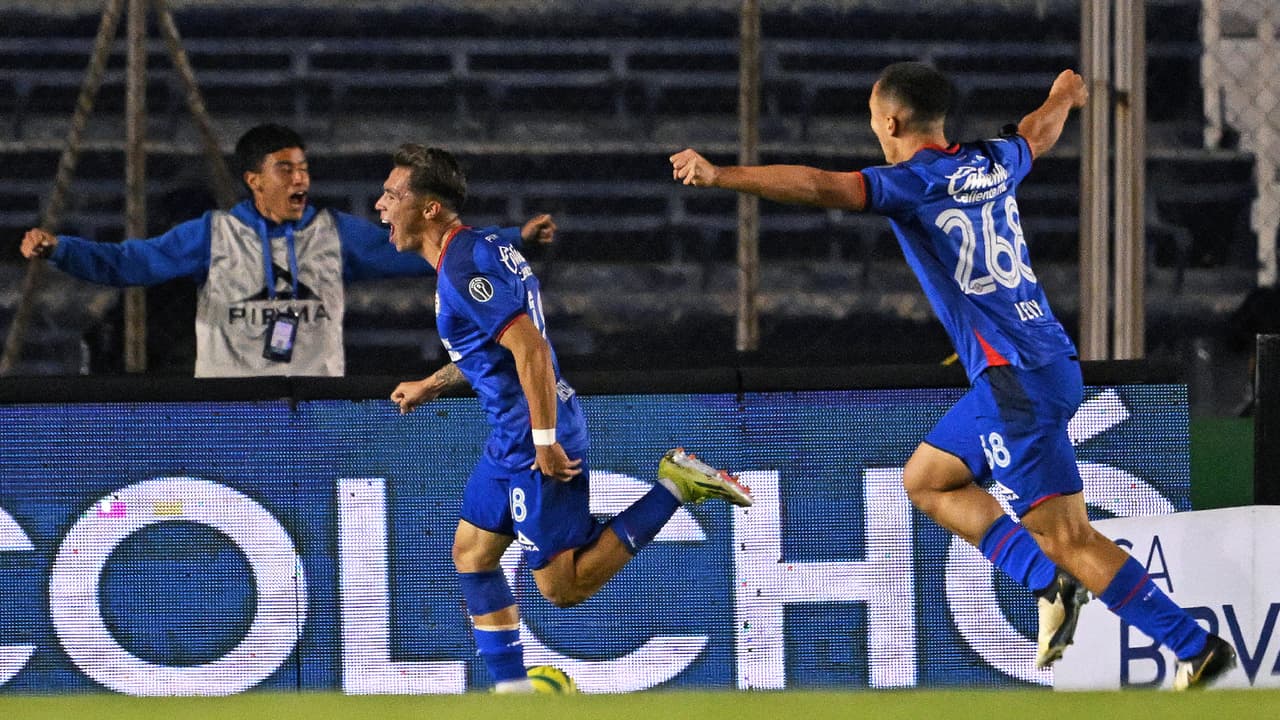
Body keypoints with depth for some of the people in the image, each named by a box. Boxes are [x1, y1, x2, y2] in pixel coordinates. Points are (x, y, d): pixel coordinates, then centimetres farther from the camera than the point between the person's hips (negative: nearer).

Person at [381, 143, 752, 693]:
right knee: (471, 554, 14)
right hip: (511, 440, 10)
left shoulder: (463, 271, -20)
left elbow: (529, 347, -28)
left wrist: (545, 440, -26)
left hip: (537, 445, -10)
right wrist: (431, 385, 30)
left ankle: (677, 486, -4)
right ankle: (511, 691, 17)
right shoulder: (481, 246, 12)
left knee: (564, 586, -5)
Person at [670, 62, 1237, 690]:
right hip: (1042, 362, 9)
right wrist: (1063, 96, 58)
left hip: (1018, 380, -9)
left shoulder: (914, 183, -10)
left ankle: (1197, 649, -11)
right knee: (926, 479, 17)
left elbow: (820, 187, -24)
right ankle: (1048, 581, 6)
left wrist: (719, 176, -26)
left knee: (1067, 537, -8)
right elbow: (1039, 133, 35)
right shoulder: (991, 163, 12)